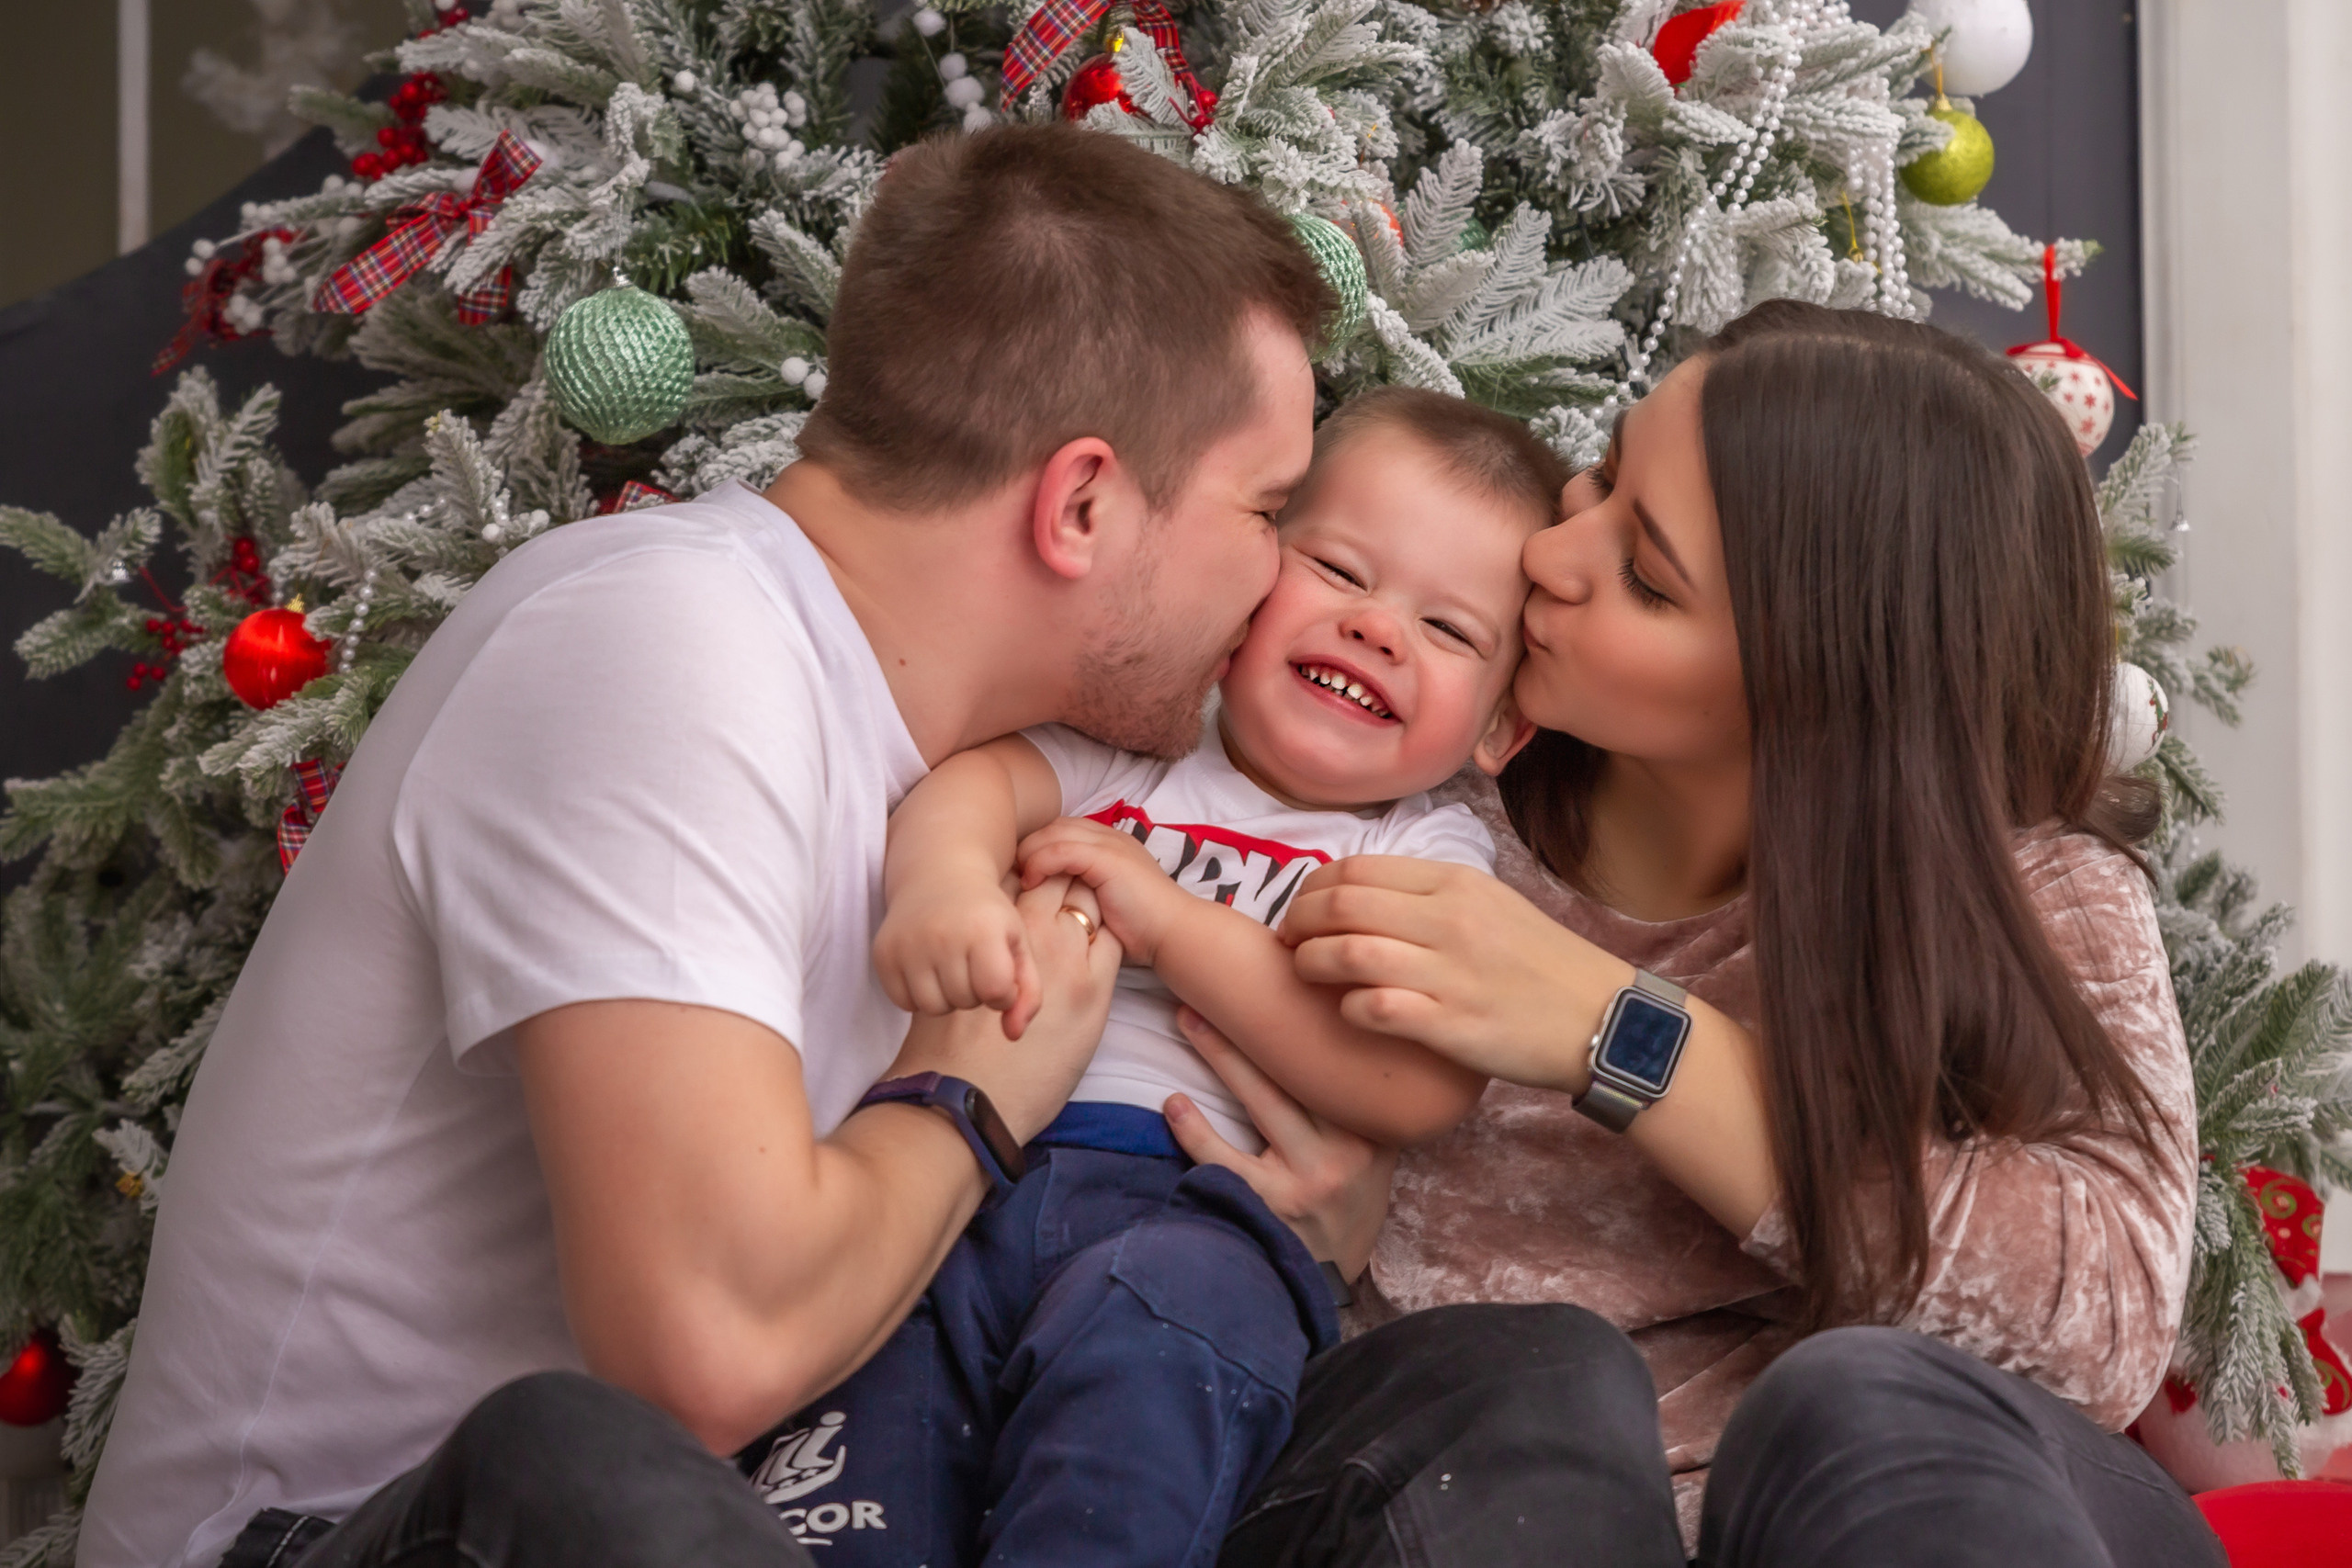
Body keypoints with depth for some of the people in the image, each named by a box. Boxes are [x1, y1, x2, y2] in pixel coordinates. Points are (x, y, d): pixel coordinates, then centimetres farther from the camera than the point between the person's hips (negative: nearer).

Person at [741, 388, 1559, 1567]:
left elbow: (1423, 1088, -3)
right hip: (959, 1158, 2)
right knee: (879, 1351, -28)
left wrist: (1172, 923, -7)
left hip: (1194, 1205, -1)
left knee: (1157, 1321, -35)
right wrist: (944, 879, -26)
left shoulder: (1430, 855, 15)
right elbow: (977, 775, 0)